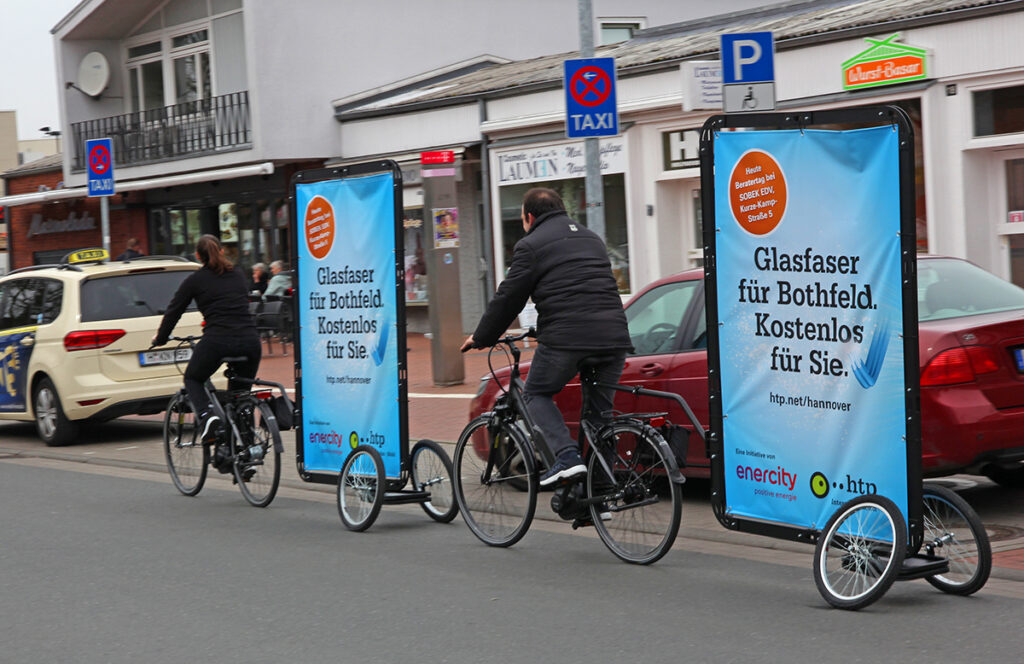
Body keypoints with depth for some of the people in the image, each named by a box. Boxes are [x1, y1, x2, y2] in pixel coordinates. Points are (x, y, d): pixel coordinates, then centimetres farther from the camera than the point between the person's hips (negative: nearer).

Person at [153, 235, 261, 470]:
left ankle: (207, 416, -5)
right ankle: (229, 449, 14)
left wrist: (160, 339, 30)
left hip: (217, 340, -3)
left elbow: (173, 311, 14)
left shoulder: (195, 280, 8)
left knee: (192, 379, 22)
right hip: (249, 340, 3)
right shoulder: (238, 275, 20)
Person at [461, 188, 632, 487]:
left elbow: (508, 298, 4)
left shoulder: (531, 246, 5)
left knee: (535, 394, 14)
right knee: (599, 411, 15)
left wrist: (480, 337, 18)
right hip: (614, 336, 6)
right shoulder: (591, 238, 26)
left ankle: (567, 456, -7)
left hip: (566, 338, -6)